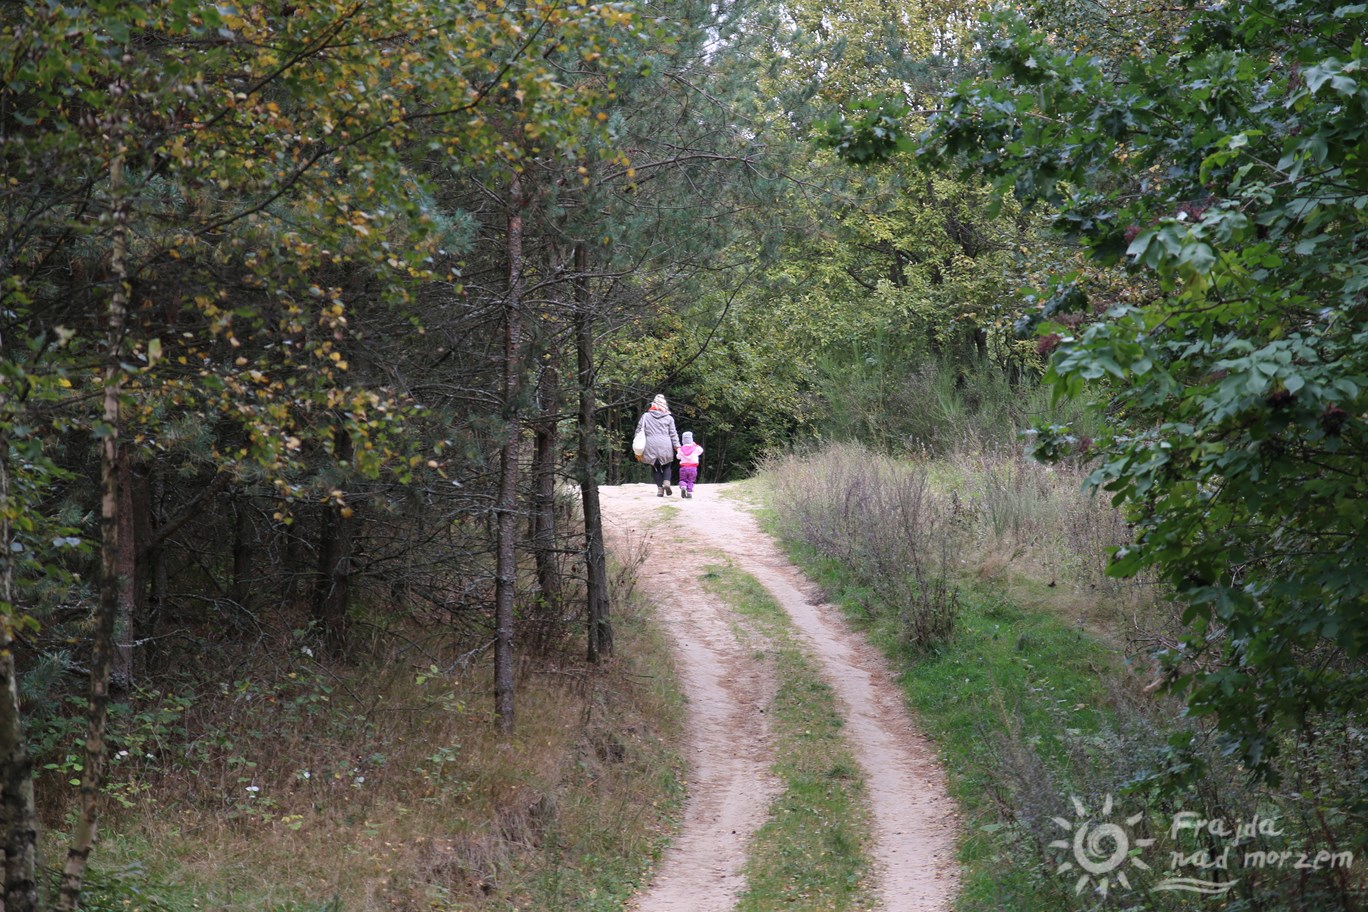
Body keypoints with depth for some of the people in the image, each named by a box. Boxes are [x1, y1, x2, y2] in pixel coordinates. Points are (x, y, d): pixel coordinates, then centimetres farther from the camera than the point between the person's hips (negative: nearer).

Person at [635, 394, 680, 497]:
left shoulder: (645, 416, 5)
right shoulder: (669, 418, 4)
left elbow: (639, 431, 6)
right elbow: (673, 434, 3)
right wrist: (677, 446, 7)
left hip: (651, 446, 0)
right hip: (665, 446, 0)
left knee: (655, 468, 10)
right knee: (666, 465, 15)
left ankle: (660, 488, 1)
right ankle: (666, 482, -10)